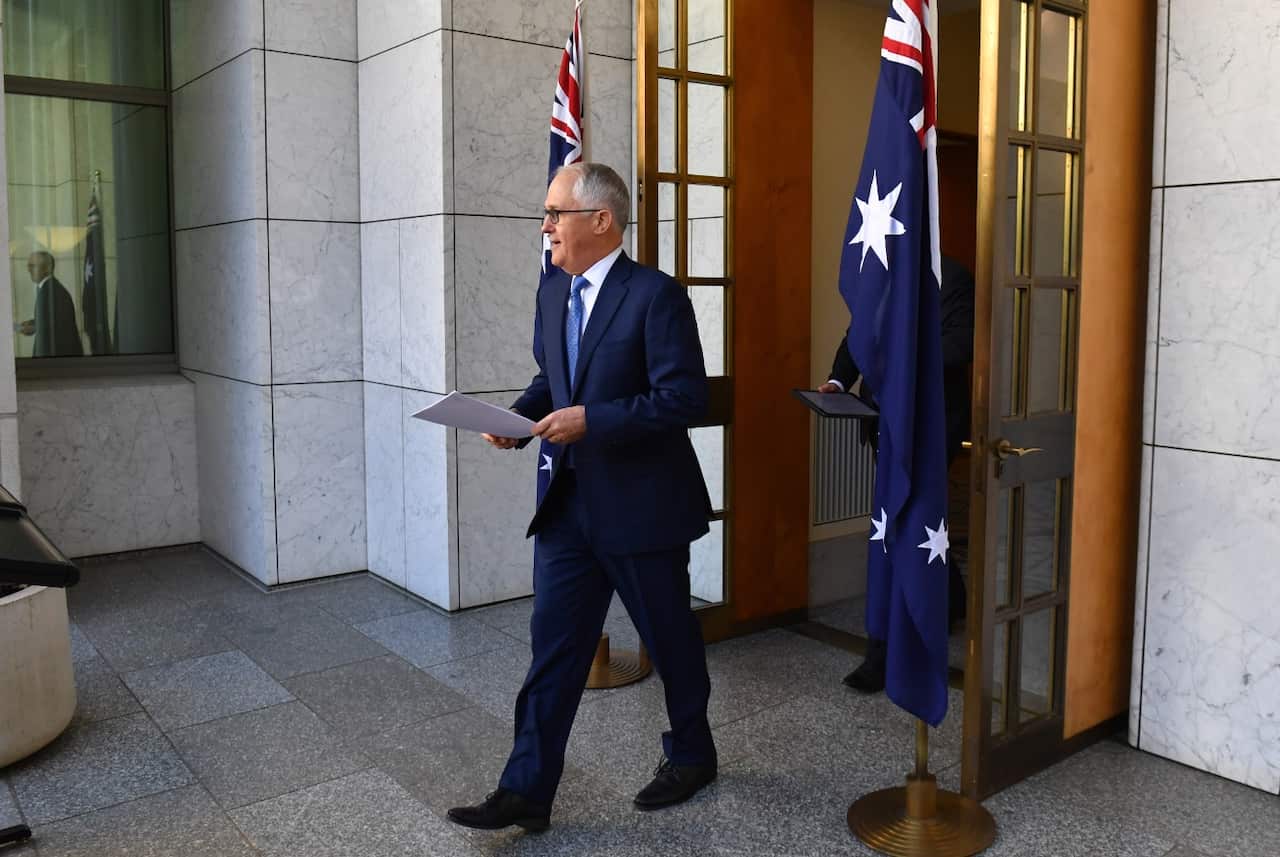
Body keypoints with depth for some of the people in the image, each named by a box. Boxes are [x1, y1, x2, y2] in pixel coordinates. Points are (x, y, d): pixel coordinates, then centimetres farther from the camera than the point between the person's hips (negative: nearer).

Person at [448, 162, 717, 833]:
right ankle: (527, 790, 15)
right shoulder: (553, 292, 8)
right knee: (553, 645, 7)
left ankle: (691, 754, 37)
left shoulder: (655, 295, -15)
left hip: (642, 507, -6)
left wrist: (590, 419, -25)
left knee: (670, 639, 13)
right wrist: (519, 416, 0)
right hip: (569, 502, 6)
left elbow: (685, 397, -20)